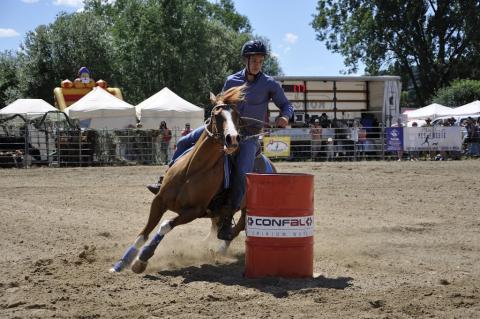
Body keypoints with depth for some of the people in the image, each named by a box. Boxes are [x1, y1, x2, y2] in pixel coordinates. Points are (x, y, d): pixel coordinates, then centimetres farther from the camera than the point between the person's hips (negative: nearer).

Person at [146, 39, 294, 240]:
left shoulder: (270, 84, -6)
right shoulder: (232, 80, 4)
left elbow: (286, 106, 2)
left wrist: (284, 117, -20)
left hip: (249, 136, -4)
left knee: (241, 173, -28)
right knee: (184, 143, -1)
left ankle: (227, 219, -19)